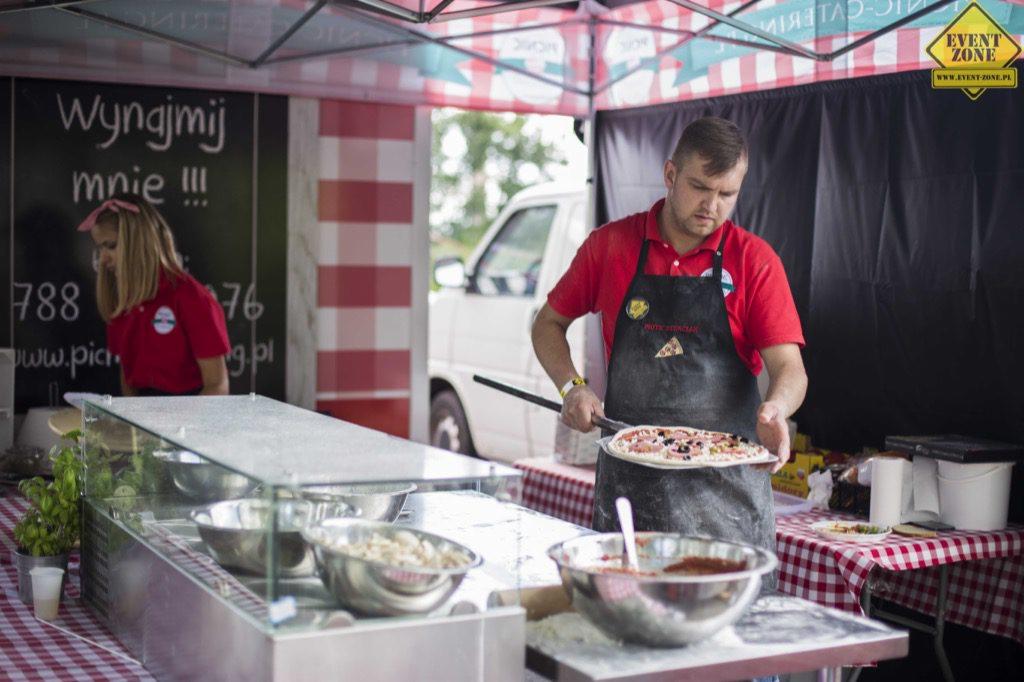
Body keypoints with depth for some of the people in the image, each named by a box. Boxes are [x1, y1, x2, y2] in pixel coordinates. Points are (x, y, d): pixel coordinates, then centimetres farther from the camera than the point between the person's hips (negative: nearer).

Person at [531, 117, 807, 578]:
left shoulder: (754, 260, 0)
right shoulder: (610, 245, 3)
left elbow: (788, 367, -6)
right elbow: (549, 323, 13)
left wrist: (775, 407, -28)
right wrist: (571, 387, -4)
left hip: (727, 486, -1)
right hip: (628, 480, 1)